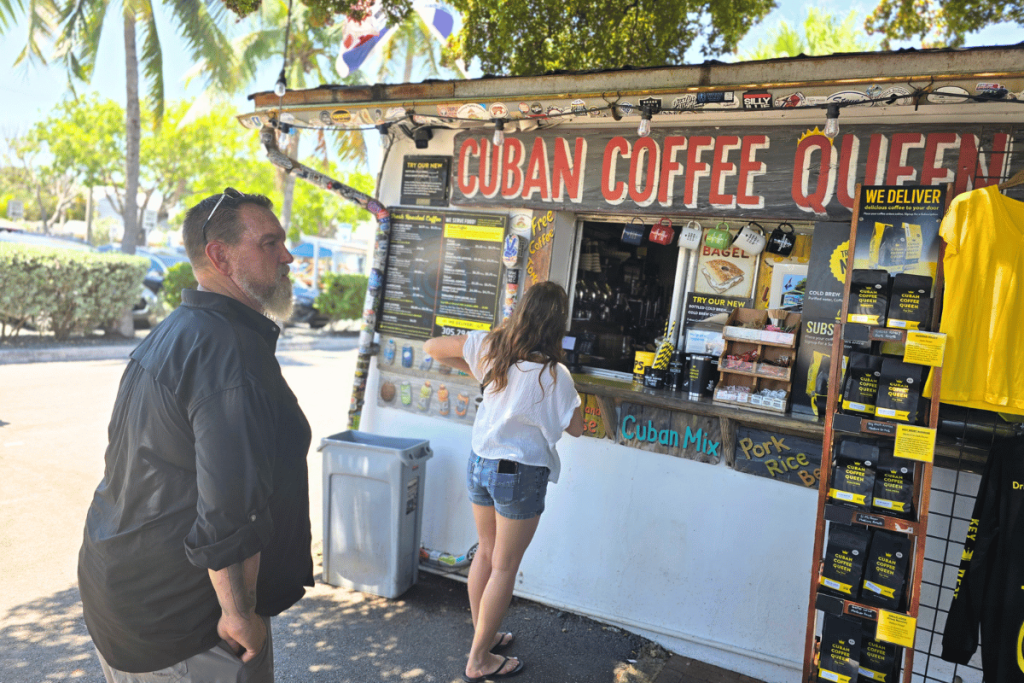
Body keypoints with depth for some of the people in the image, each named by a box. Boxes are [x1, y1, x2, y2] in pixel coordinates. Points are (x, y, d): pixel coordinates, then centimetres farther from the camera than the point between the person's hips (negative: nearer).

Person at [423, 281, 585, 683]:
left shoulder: (489, 347, -7)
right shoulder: (553, 374, -20)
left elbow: (432, 348, 3)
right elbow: (575, 428, -6)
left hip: (480, 464, 6)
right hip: (520, 474, -6)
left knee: (486, 552, 22)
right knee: (505, 567, 9)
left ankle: (483, 635, 38)